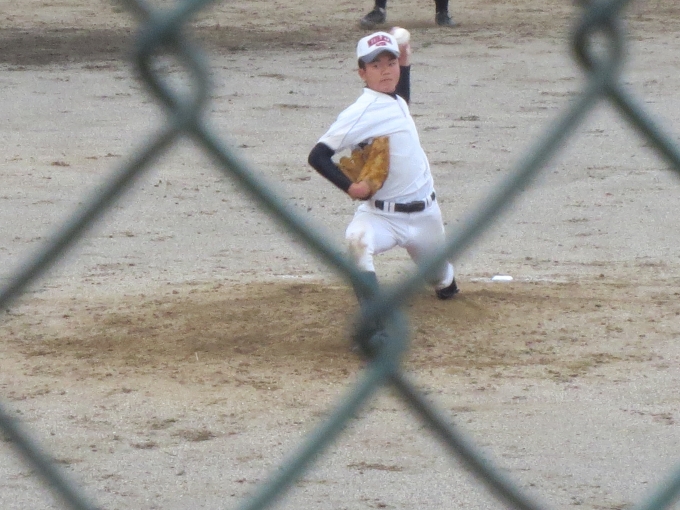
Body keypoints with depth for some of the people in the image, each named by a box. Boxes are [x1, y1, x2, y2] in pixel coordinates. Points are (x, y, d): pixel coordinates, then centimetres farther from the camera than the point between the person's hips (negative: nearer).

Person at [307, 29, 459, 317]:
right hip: (381, 215, -7)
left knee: (441, 279, 25)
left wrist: (405, 63, 20)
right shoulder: (361, 113, -19)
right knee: (358, 240, -41)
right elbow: (318, 156, -21)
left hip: (424, 214, 7)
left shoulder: (395, 102, 5)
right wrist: (349, 187, -33)